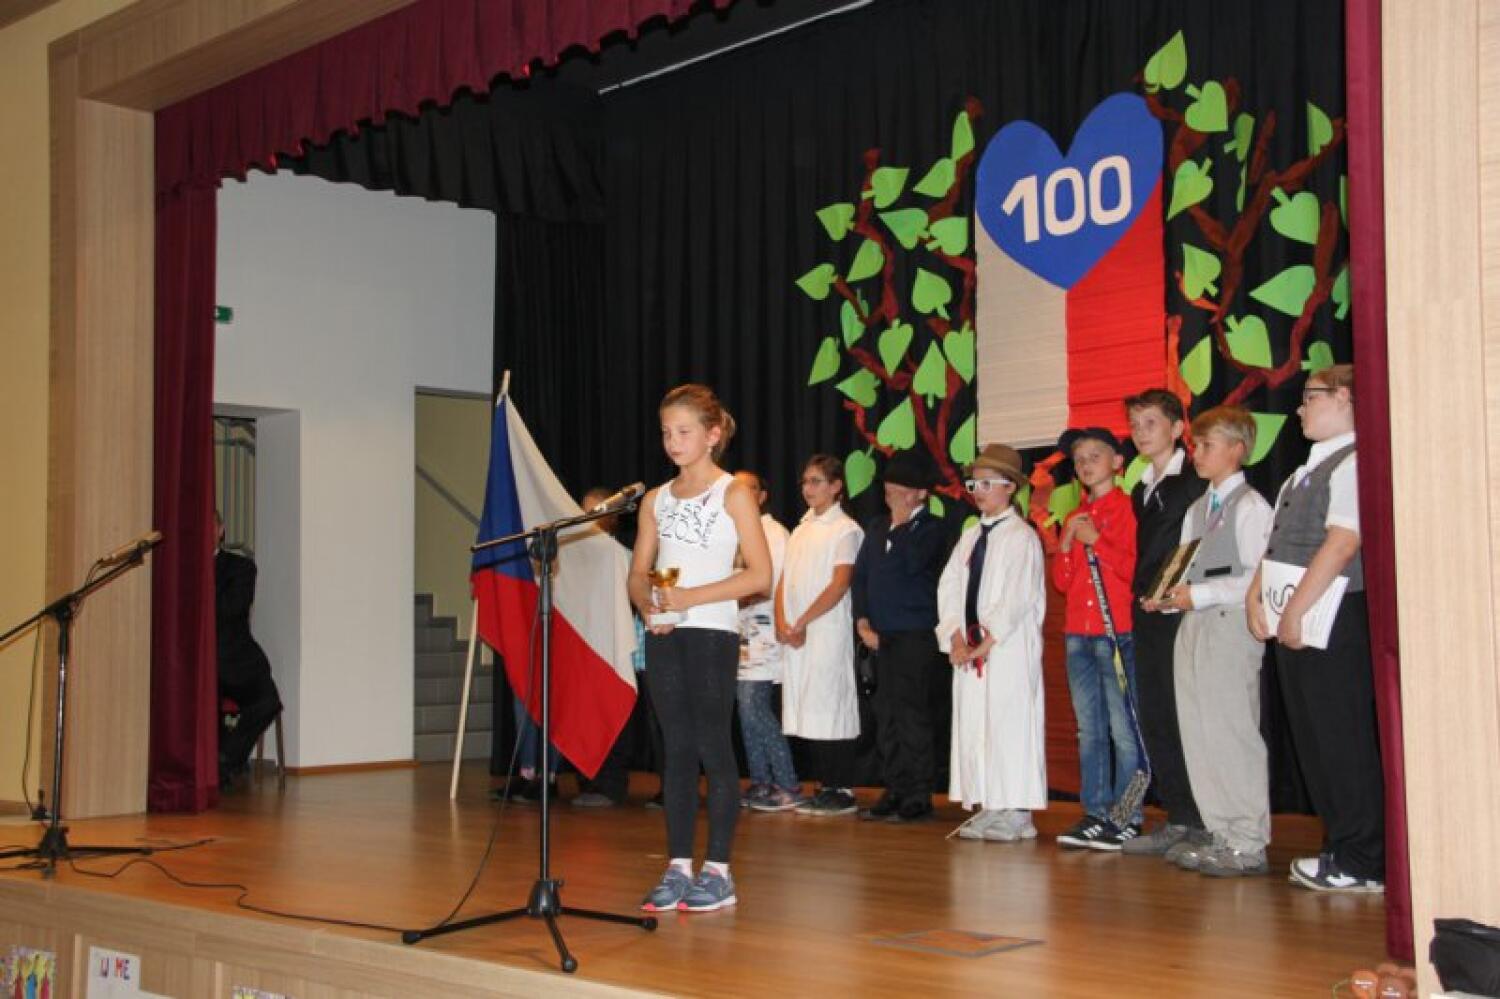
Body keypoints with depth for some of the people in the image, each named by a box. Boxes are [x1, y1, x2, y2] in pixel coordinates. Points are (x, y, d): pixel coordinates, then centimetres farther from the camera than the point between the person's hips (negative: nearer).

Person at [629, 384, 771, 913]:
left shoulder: (733, 493, -2)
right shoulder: (656, 499, 13)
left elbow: (760, 574, -9)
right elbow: (639, 572, 14)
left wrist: (691, 597, -16)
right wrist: (648, 605, -9)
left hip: (713, 630, -5)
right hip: (664, 633, 5)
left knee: (713, 746, -3)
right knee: (676, 747, 7)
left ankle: (718, 871, 4)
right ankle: (678, 868, 11)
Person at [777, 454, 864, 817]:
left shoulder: (845, 529, -3)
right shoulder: (801, 530, 19)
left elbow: (839, 584, -11)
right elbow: (784, 581, 15)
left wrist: (802, 623, -13)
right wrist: (782, 622, -1)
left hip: (827, 633, -7)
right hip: (794, 634, 7)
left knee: (830, 706, -8)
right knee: (808, 709, 7)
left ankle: (842, 791, -3)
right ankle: (825, 787, 13)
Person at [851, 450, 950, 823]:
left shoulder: (931, 528, -2)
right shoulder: (876, 528, 17)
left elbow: (912, 562, -20)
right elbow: (860, 574, 15)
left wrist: (901, 522, -8)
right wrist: (862, 621, 4)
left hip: (916, 634, -6)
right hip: (881, 635, 7)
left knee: (911, 715, -7)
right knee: (886, 715, 8)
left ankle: (917, 797, -3)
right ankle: (894, 791, 16)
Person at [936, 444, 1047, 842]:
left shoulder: (1021, 536, -6)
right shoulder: (970, 537, 16)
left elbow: (1018, 597, -14)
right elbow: (949, 587, 10)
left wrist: (988, 641, -15)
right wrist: (955, 637, -3)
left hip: (1008, 648, -7)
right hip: (970, 650, 7)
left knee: (1009, 725, -6)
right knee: (972, 725, 7)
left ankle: (1016, 813, -1)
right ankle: (988, 809, 14)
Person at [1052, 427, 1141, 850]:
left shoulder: (1128, 509, -3)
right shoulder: (1075, 517, 18)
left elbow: (1138, 569, -11)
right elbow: (1061, 581, 16)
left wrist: (1096, 541, -14)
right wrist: (1066, 543, 0)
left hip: (1118, 633, -7)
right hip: (1078, 636, 7)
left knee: (1123, 729, -7)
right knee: (1089, 730, 10)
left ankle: (1127, 818, -3)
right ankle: (1095, 813, 15)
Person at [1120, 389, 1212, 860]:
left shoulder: (1196, 481, -7)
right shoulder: (1141, 491, 20)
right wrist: (1142, 592, 12)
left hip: (1182, 611, -9)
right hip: (1147, 613, 9)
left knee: (1184, 716, -8)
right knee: (1155, 718, 7)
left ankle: (1200, 825, -3)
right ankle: (1178, 819, 13)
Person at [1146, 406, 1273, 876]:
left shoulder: (1250, 506, -5)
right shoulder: (1196, 510, 20)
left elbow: (1259, 579, -14)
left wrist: (1198, 595, -17)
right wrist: (1171, 597, 2)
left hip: (1231, 625, -8)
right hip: (1192, 626, 8)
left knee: (1233, 731, -8)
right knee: (1198, 735, 8)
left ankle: (1248, 843, -2)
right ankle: (1222, 834, 16)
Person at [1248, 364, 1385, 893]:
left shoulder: (1353, 463, -10)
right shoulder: (1305, 472, 19)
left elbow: (1342, 544, -19)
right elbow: (1277, 544, 21)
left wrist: (1296, 611, -20)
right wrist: (1256, 596, 7)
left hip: (1334, 621, -10)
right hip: (1294, 624, 10)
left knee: (1343, 740, -6)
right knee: (1312, 738, 11)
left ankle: (1362, 862, 0)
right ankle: (1341, 848, 19)